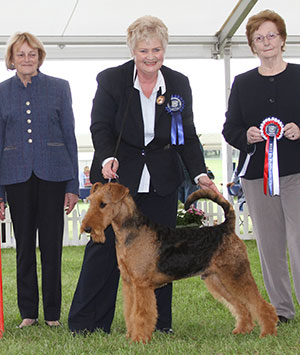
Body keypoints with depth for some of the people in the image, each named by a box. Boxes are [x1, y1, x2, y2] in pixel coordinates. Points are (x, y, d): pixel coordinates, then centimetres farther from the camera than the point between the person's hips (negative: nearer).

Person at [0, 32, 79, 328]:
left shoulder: (59, 87, 5)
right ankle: (28, 313, 15)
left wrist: (72, 185, -1)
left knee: (52, 245, 1)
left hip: (52, 174, -1)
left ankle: (52, 313, 11)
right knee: (24, 246, 6)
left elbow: (69, 135, 5)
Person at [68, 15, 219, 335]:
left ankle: (159, 323, 15)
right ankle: (86, 324, 6)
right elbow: (100, 126, -8)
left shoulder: (179, 84, 1)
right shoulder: (110, 79, -6)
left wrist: (199, 173, -9)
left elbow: (187, 135, 4)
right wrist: (107, 158, -27)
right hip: (116, 176, -2)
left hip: (161, 182, 3)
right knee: (104, 246, -2)